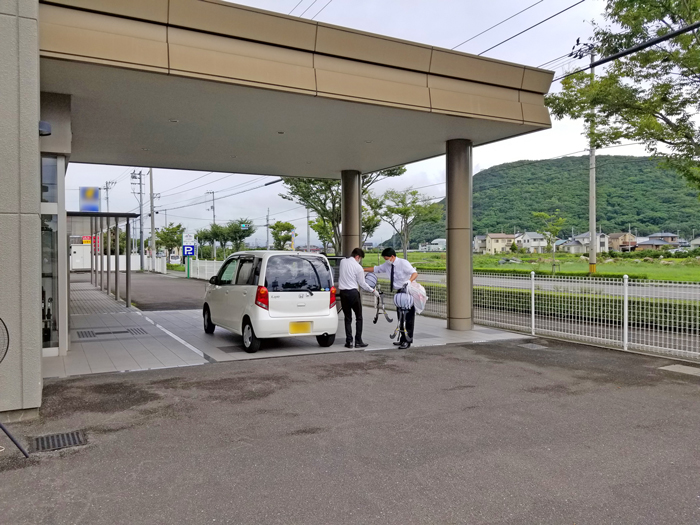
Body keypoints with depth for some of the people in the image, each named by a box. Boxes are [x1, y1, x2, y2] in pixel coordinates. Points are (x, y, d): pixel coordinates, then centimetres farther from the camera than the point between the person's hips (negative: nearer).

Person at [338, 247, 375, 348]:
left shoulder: (342, 262, 5)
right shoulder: (358, 267, -10)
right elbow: (362, 284, -3)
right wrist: (372, 290, 10)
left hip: (343, 292, 5)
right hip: (353, 293, -5)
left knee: (347, 318, 11)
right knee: (358, 317, 8)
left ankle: (349, 341, 7)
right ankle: (358, 341, 7)